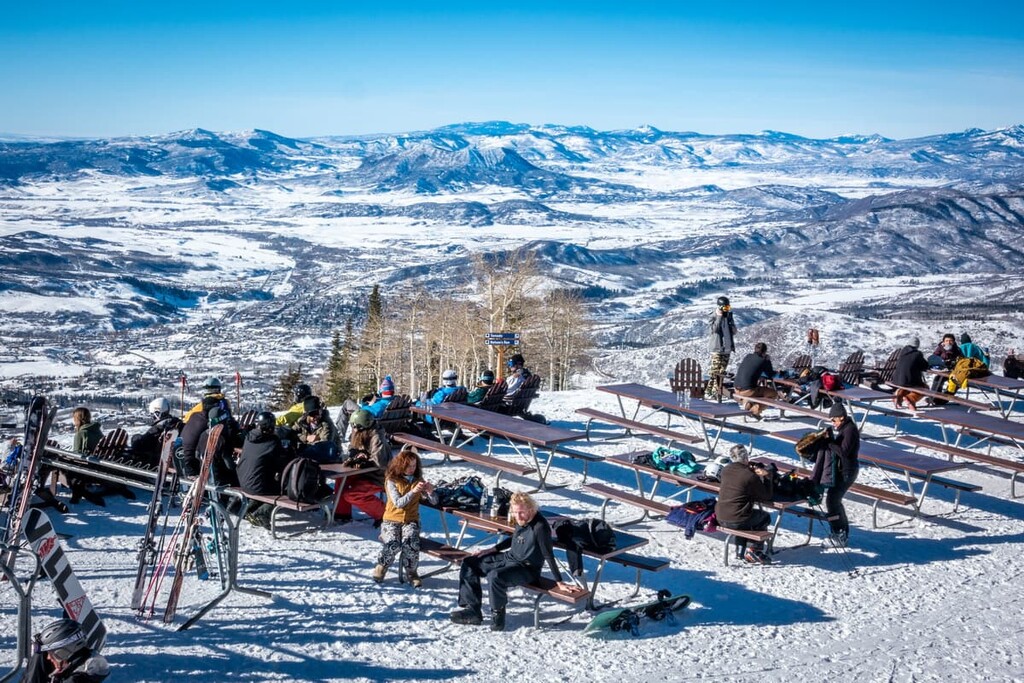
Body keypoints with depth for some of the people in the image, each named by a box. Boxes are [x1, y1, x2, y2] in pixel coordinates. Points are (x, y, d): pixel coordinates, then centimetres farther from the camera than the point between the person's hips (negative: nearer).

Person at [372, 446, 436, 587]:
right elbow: (398, 503, -16)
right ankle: (381, 566, 0)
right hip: (392, 520, -2)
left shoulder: (418, 480, 6)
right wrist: (414, 491, -29)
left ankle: (411, 572, -8)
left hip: (411, 520, 2)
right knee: (393, 544, -31)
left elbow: (434, 501, 5)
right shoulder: (391, 481, -3)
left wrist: (430, 492, -18)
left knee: (410, 542, -32)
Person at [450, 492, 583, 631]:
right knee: (469, 563, 7)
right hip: (509, 557, 9)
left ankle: (498, 614, -10)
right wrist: (492, 550, 15)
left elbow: (548, 556, -23)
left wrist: (560, 583, -24)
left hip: (527, 568, -9)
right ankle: (473, 610, 6)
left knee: (495, 576, -35)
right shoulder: (522, 519, -1)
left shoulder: (540, 526, -26)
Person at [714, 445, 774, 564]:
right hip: (737, 521, -6)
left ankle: (741, 550, 33)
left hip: (720, 518, 6)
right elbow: (766, 497, -5)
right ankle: (754, 550, 14)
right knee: (765, 517, 22)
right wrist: (766, 476, 5)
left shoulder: (725, 470, 2)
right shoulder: (751, 476, -16)